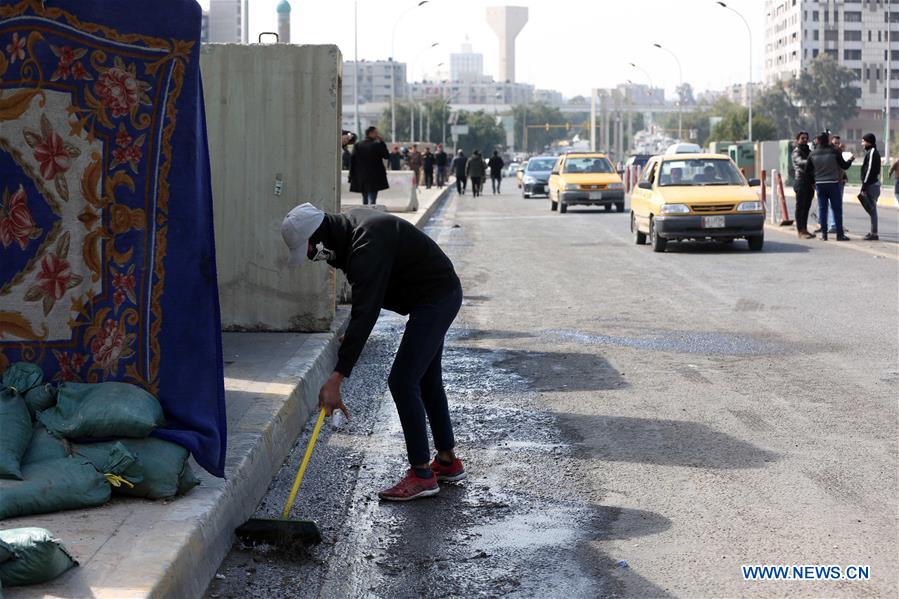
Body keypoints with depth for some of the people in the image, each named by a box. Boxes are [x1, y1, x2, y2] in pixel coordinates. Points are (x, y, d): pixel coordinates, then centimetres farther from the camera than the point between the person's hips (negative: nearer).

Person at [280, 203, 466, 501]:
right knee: (427, 380, 18)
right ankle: (447, 462, 28)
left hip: (435, 298, -10)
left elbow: (365, 316, -35)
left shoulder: (368, 246, -30)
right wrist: (352, 332, 6)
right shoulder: (350, 223, 1)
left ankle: (422, 475, -5)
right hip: (439, 295, 10)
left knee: (402, 382, -11)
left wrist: (335, 380, -37)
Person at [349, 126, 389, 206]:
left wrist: (352, 177, 6)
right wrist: (382, 142, 3)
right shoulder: (377, 145, -10)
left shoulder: (357, 145, 3)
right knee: (372, 200, -5)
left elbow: (352, 161, 2)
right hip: (374, 178, -5)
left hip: (361, 178, 5)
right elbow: (387, 156, -2)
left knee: (365, 200, 14)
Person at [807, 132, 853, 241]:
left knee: (822, 209, 8)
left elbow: (808, 169, 8)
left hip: (819, 184, 3)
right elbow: (844, 166, -3)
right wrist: (850, 160, 18)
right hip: (833, 183, -3)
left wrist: (813, 181, 21)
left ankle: (824, 233, 6)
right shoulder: (834, 152, -9)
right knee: (837, 208, 1)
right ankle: (840, 234, 0)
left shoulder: (813, 154, 2)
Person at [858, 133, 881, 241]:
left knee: (872, 209, -8)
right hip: (874, 184, 10)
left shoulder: (871, 153, -14)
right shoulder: (874, 152, 17)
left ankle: (874, 234, -6)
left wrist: (864, 187, -19)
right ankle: (873, 232, 21)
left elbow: (869, 170, -20)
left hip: (871, 185, -10)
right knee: (872, 209, 15)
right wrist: (865, 186, 18)